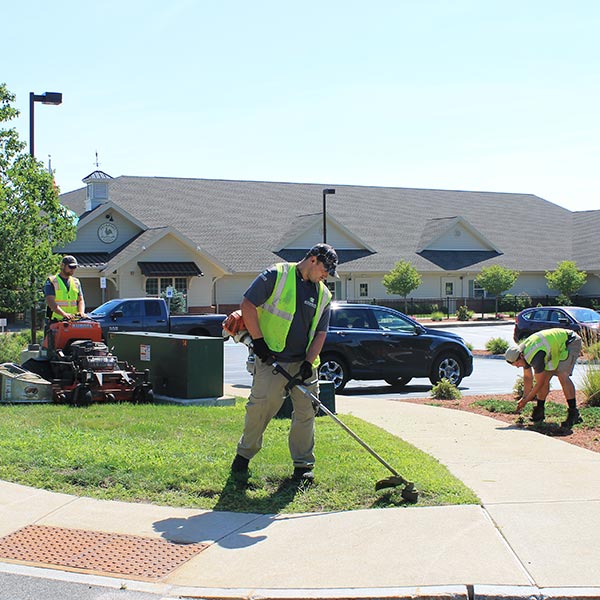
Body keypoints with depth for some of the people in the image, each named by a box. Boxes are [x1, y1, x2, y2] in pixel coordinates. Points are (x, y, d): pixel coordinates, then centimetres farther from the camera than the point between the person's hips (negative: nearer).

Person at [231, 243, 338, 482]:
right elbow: (247, 305, -7)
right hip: (270, 358, -5)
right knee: (260, 406, -3)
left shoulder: (323, 295, 12)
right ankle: (244, 455, 17)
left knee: (306, 412, 2)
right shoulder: (276, 275, -5)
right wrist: (258, 341, -11)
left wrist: (309, 362, -4)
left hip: (303, 363, 5)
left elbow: (320, 333, 11)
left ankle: (303, 465, 12)